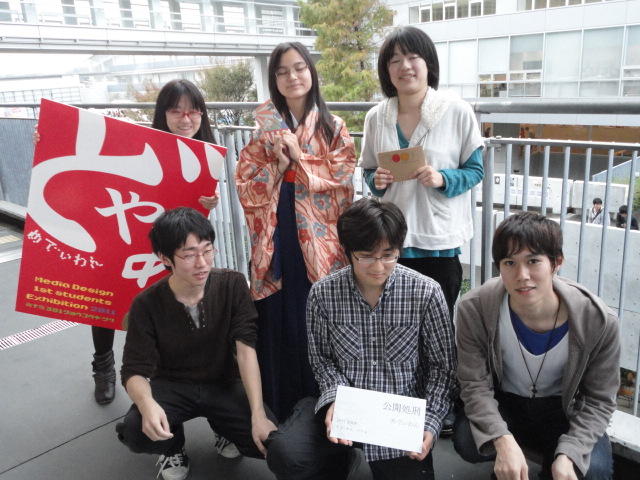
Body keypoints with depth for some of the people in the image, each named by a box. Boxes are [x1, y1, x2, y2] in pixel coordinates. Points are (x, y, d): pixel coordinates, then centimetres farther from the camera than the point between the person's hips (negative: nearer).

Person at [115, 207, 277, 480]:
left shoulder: (233, 285, -14)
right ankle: (174, 448, 7)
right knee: (135, 432, -31)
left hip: (223, 384, 1)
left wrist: (258, 415, -30)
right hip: (172, 386, 0)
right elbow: (135, 370, -14)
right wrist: (147, 404, -40)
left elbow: (246, 349, -20)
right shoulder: (147, 304, -14)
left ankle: (223, 426, 14)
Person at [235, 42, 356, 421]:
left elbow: (341, 187, -5)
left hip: (319, 243, -2)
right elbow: (246, 187, 3)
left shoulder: (334, 128, 4)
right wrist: (278, 164, -12)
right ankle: (280, 413, 23)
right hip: (275, 244, 2)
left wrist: (300, 158, -11)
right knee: (278, 326, 7)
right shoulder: (264, 129, 10)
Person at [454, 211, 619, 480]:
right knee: (467, 441, -28)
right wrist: (503, 441, -36)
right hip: (502, 403, 0)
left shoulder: (598, 321, -23)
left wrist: (568, 454, -26)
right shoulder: (474, 309, -25)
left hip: (563, 409, 1)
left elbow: (599, 400, -12)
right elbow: (475, 385, -19)